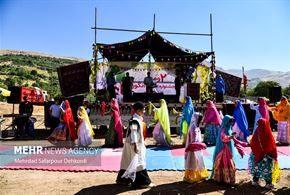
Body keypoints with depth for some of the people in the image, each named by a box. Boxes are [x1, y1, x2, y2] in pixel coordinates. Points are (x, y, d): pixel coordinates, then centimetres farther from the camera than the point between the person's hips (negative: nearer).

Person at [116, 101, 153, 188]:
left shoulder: (137, 119, 12)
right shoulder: (135, 120, -20)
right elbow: (133, 133, -23)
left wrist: (142, 144, 24)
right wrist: (135, 145, -24)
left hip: (138, 144, 10)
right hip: (134, 145, -10)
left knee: (129, 162, 17)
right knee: (138, 163, -1)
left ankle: (123, 179, 28)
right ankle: (143, 182, 8)